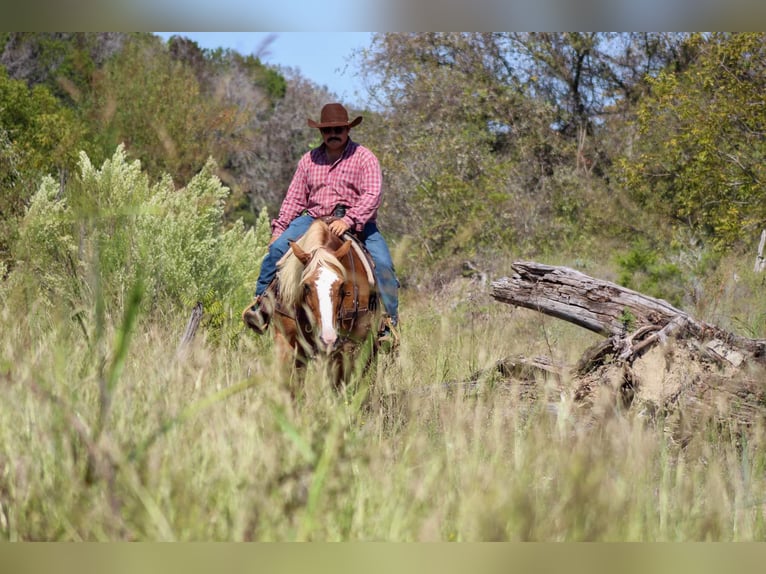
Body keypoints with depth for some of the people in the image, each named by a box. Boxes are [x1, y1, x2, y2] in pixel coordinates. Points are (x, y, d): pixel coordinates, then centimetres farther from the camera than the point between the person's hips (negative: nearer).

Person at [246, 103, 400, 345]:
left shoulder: (364, 157, -2)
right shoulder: (309, 160, 11)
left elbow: (372, 195, -14)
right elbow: (294, 198, 13)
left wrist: (348, 221, -27)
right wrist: (279, 229, 3)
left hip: (357, 222, -3)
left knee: (382, 262, -25)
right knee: (278, 247, -19)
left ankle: (390, 320, -16)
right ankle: (262, 300, -7)